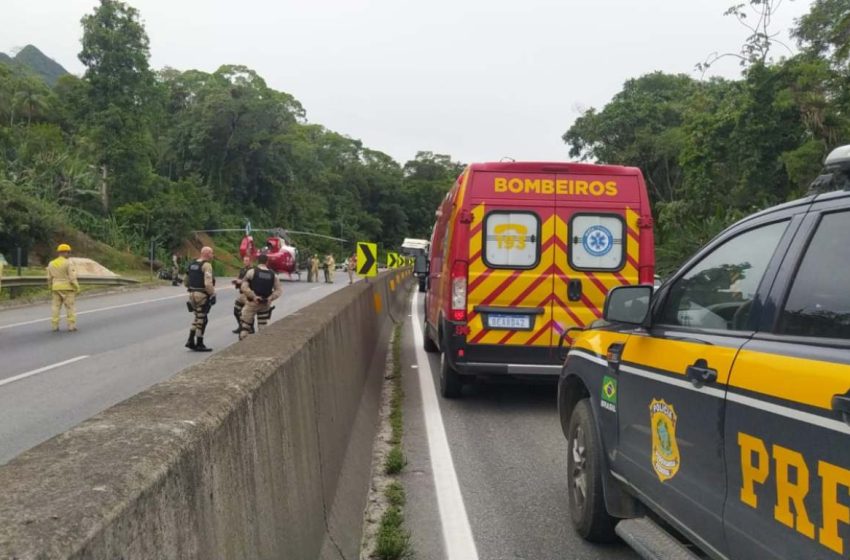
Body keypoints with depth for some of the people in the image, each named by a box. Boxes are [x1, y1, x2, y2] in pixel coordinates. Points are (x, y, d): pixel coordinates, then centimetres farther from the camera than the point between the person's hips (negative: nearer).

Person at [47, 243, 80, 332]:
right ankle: (71, 326, -3)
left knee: (56, 307, 7)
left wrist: (51, 288, 18)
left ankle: (55, 326, 5)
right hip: (68, 288, -5)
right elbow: (72, 277, -16)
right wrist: (77, 288, -9)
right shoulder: (69, 262, -12)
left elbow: (49, 278, 8)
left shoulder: (51, 263, 6)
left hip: (56, 288, 5)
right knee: (70, 307, 0)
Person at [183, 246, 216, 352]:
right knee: (202, 319, 2)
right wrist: (213, 295, -15)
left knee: (197, 317, 20)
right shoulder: (206, 265, -13)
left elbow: (185, 281, 18)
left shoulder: (192, 264, 13)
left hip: (192, 294, 8)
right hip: (202, 295, -8)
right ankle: (199, 345, 8)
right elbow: (208, 283, -23)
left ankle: (190, 341, 16)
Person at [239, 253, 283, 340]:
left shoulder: (252, 272, -8)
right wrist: (270, 298, -7)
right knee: (263, 327, 12)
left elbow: (244, 287, -16)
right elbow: (278, 289, 0)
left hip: (252, 303, -3)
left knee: (245, 326, 6)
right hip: (265, 304, 3)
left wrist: (253, 296, -16)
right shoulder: (273, 275, 1)